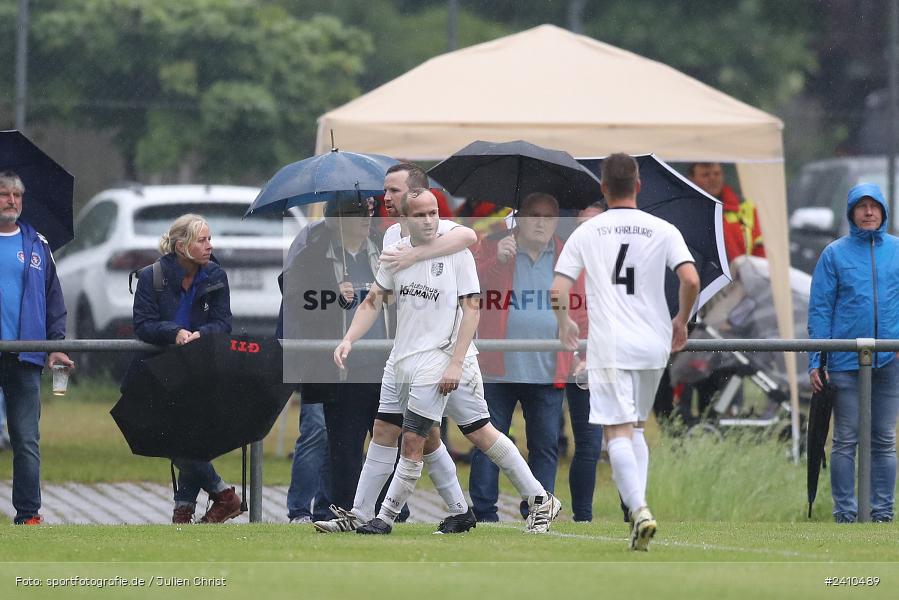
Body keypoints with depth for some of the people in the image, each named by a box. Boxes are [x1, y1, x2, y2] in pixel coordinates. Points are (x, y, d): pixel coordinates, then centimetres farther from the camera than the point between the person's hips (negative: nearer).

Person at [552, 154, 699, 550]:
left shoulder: (586, 232, 1)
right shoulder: (663, 231, 2)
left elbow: (557, 291, -2)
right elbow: (691, 281, -9)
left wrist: (564, 323, 18)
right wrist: (681, 321, 9)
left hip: (609, 346, -2)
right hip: (654, 345, 2)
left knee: (618, 432, -6)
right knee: (636, 427, 20)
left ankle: (640, 510, -24)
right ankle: (637, 507, 11)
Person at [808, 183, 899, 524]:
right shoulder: (835, 254, 2)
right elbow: (820, 309, 1)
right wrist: (815, 362, -5)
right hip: (846, 362, -2)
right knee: (846, 441, 1)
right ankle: (845, 512, 5)